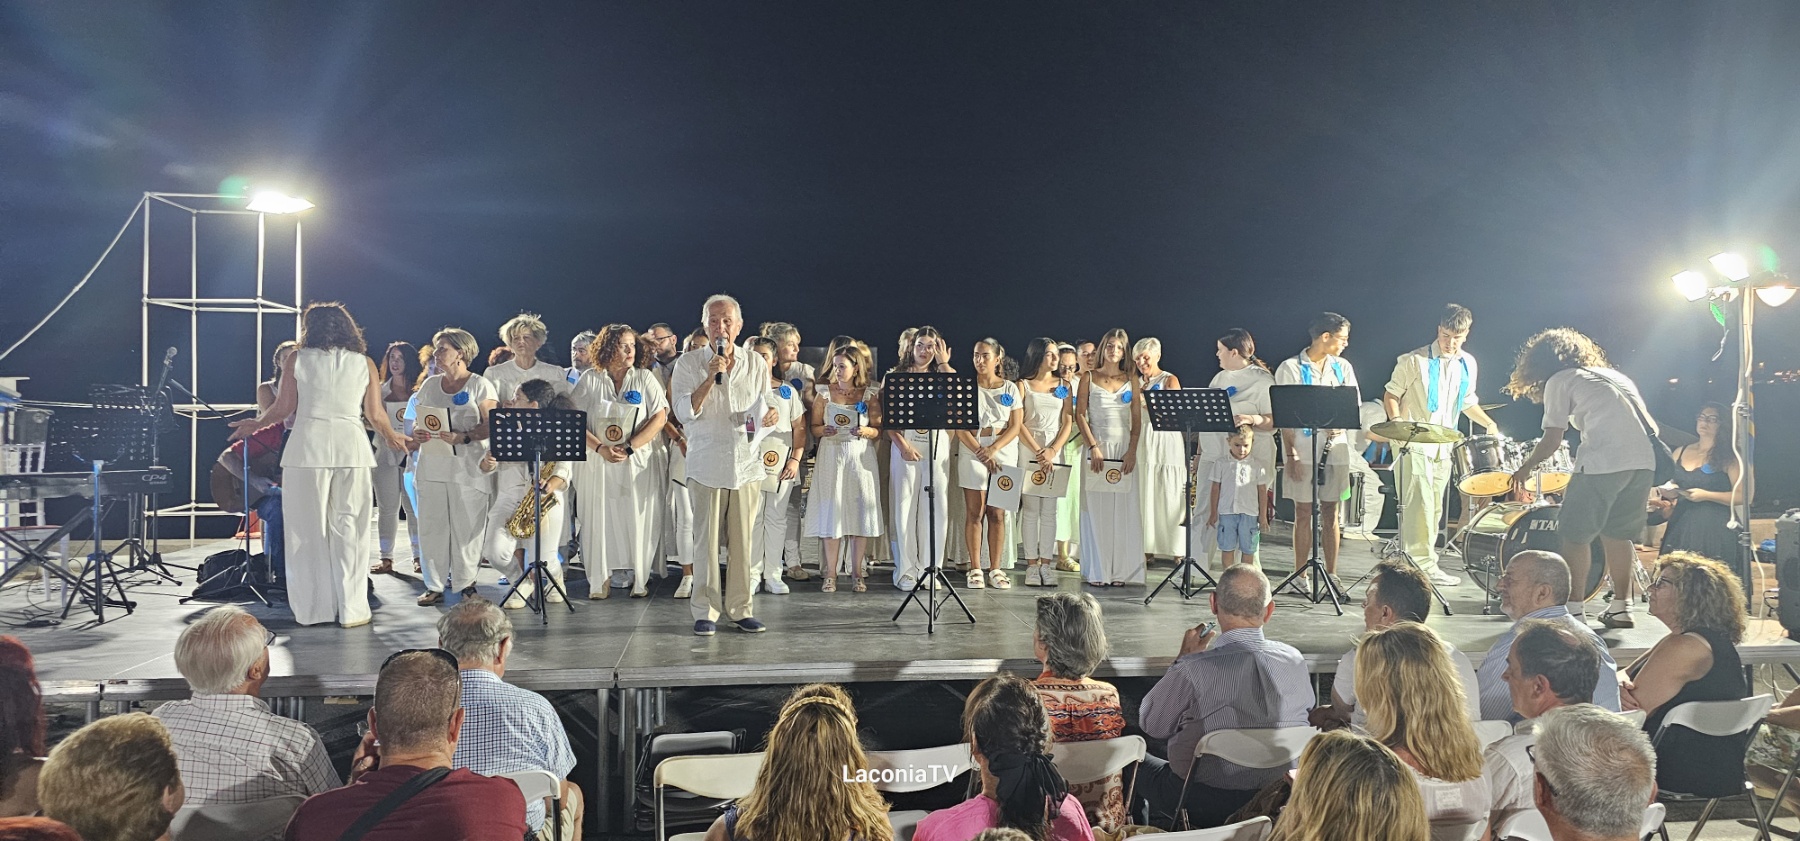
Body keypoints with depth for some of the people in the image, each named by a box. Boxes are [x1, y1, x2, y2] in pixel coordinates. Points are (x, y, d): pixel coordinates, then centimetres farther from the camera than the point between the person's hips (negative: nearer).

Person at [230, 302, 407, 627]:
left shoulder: (298, 359, 3)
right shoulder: (364, 364, 6)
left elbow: (283, 408, 3)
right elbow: (375, 415, 5)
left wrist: (255, 424, 22)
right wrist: (393, 437, 24)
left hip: (307, 448, -1)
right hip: (352, 449, 1)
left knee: (308, 530, 8)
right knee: (349, 530, 6)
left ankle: (313, 609, 12)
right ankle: (352, 610, 7)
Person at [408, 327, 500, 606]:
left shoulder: (480, 385, 1)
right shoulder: (429, 385, 17)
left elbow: (491, 425, -6)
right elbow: (418, 419, 21)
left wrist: (463, 437, -21)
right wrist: (416, 433, -2)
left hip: (467, 468, -5)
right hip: (431, 466, 5)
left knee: (467, 528, -2)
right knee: (432, 527, 3)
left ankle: (467, 583, 9)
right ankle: (434, 586, 10)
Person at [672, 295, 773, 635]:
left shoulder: (756, 364, 11)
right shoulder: (688, 363, 3)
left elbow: (766, 409, 17)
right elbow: (683, 412, -6)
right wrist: (710, 377, -15)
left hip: (747, 462, 2)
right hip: (706, 463, -2)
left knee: (743, 540, 2)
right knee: (706, 539, -2)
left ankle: (739, 608, 11)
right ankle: (706, 611, 6)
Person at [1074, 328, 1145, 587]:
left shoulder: (1131, 379, 11)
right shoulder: (1089, 378, 7)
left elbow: (1137, 419, 7)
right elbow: (1080, 414, 1)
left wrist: (1132, 451, -5)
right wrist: (1094, 447, -9)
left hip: (1124, 449, 2)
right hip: (1098, 449, -1)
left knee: (1123, 512, 0)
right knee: (1096, 511, -2)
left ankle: (1119, 571, 5)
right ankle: (1097, 572, 2)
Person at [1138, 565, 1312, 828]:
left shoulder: (1193, 670, -25)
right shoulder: (1295, 661, -12)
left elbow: (1151, 725, -8)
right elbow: (1308, 706, 11)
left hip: (1206, 803, -5)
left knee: (1137, 764, 24)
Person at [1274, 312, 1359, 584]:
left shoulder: (1343, 367, 11)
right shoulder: (1290, 368, -3)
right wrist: (1291, 453, -13)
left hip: (1335, 447, 4)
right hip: (1303, 447, -4)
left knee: (1330, 512, 8)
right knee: (1303, 513, 1)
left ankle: (1331, 574, 15)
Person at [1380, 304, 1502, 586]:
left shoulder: (1467, 364, 10)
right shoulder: (1415, 361, -8)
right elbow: (1391, 394, -4)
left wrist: (1489, 424, 10)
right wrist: (1397, 424, -18)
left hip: (1443, 446, 7)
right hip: (1415, 444, -7)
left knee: (1435, 508, 10)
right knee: (1420, 505, -12)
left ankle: (1418, 562, 18)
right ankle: (1424, 565, -11)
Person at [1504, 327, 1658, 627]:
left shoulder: (1559, 381, 8)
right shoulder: (1613, 374, 28)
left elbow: (1552, 440, 4)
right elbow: (1648, 423, 24)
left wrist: (1525, 467, 17)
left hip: (1603, 462, -7)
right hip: (1644, 461, 7)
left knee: (1575, 534, 5)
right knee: (1617, 532, 21)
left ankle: (1573, 610, 4)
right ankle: (1622, 607, 20)